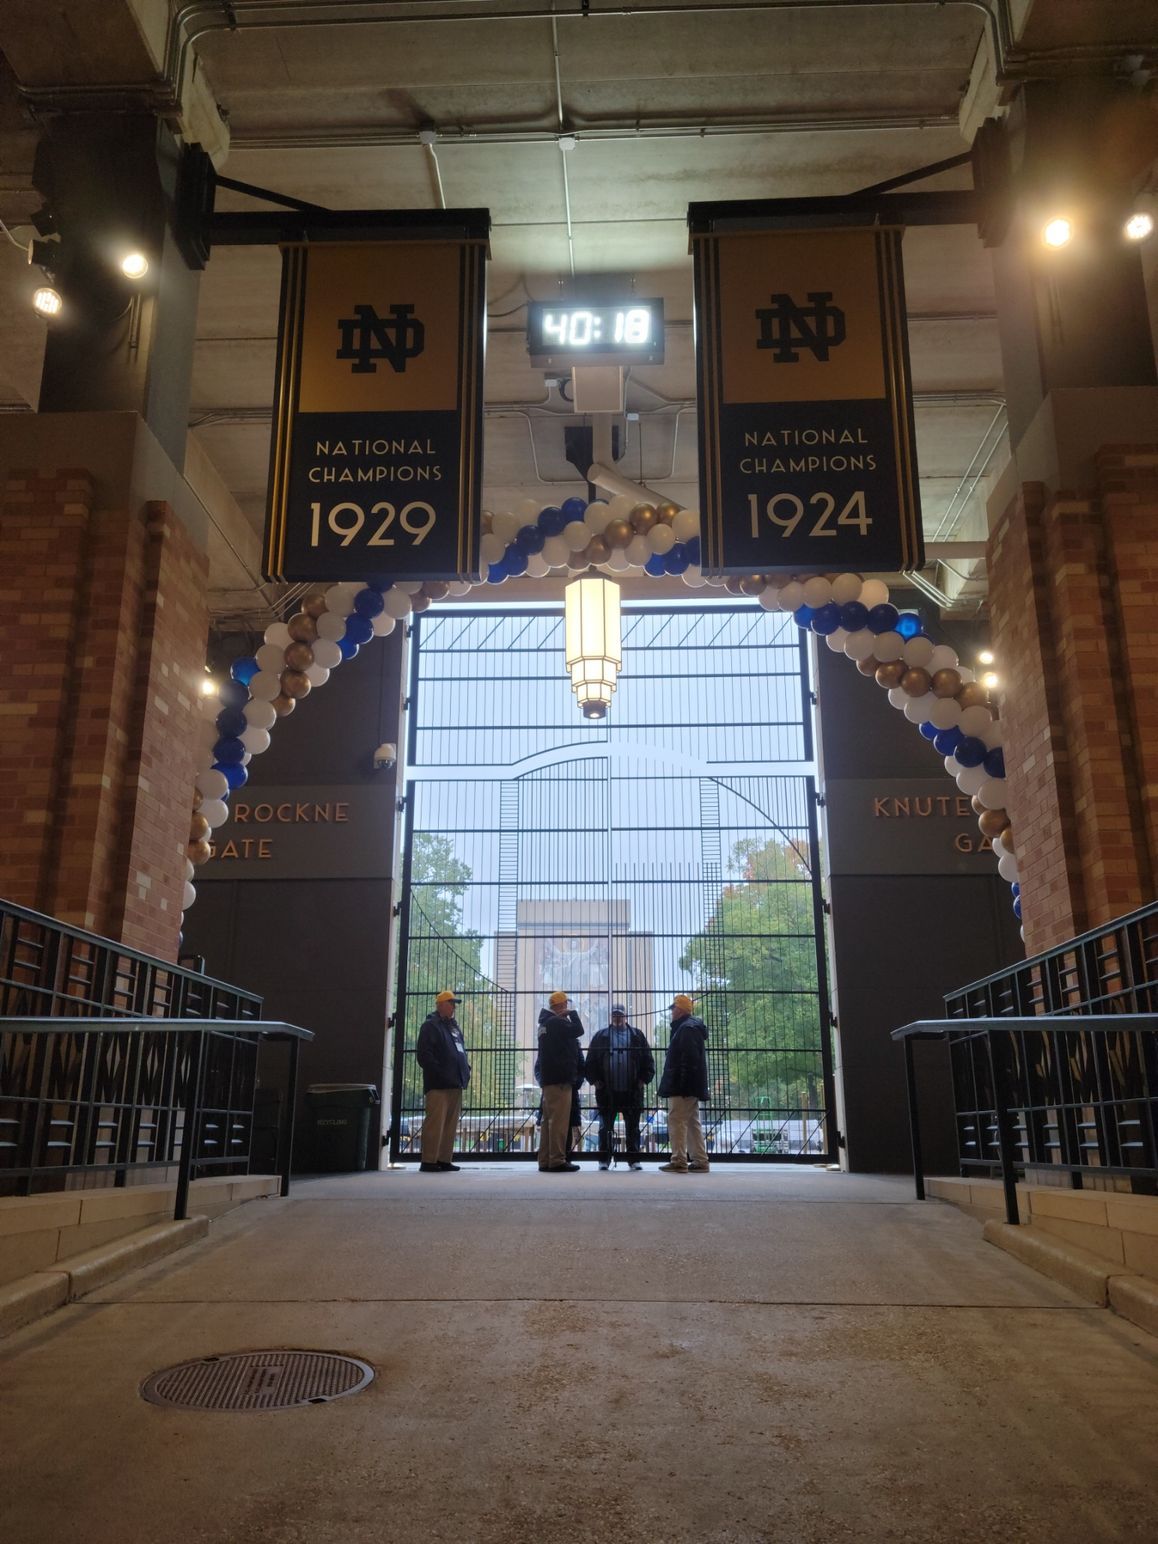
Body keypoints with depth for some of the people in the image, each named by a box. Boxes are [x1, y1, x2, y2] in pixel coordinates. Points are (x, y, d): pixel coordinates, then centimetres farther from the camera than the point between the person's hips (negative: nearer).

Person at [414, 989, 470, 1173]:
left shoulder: (454, 1027, 23)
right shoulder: (431, 1026, -2)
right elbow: (424, 1054, -11)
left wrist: (466, 1070, 11)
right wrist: (439, 1073, -17)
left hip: (455, 1083, 8)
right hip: (438, 1084, -8)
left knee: (451, 1123, 8)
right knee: (435, 1122, -10)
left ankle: (444, 1160, 13)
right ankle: (428, 1161, -7)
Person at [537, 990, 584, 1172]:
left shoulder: (545, 1023, 19)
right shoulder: (557, 1022, -13)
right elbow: (578, 1030, -18)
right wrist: (572, 1013, -3)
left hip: (549, 1077, 10)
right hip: (560, 1077, -10)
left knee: (549, 1119, 11)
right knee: (559, 1119, -10)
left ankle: (545, 1160, 14)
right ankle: (557, 1161, -12)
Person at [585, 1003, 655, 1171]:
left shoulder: (637, 1035, 7)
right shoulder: (600, 1036, 6)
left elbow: (648, 1060, 7)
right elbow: (591, 1061, 7)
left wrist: (644, 1079, -2)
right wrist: (595, 1080, -2)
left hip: (632, 1091, 0)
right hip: (607, 1092, 0)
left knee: (632, 1127, 6)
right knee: (605, 1127, 5)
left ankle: (633, 1159, 14)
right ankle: (604, 1160, 12)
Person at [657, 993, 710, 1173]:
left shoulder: (686, 1029, -14)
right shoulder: (693, 1027, 19)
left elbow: (688, 1060, -23)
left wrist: (679, 1084, -23)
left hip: (682, 1087, -11)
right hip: (692, 1087, 11)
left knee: (677, 1121, -8)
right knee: (693, 1122, 12)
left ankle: (678, 1161, -8)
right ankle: (700, 1161, 14)